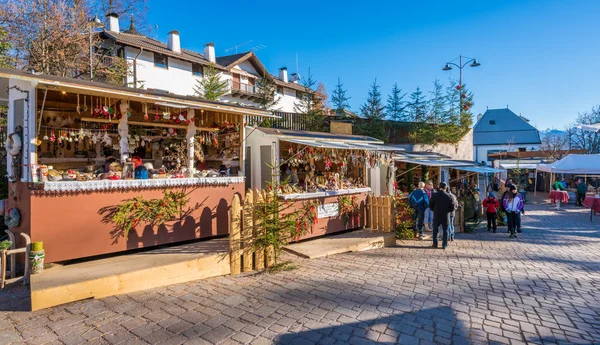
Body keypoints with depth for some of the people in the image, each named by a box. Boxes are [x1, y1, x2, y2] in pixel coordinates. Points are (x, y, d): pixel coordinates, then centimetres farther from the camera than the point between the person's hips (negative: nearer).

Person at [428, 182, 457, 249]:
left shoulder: (434, 195, -8)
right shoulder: (449, 196, -9)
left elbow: (430, 205, -3)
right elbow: (453, 207, -6)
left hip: (436, 216, 0)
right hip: (446, 216, 0)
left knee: (435, 230, 14)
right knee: (445, 230, 11)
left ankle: (435, 243, 14)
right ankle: (444, 244, 12)